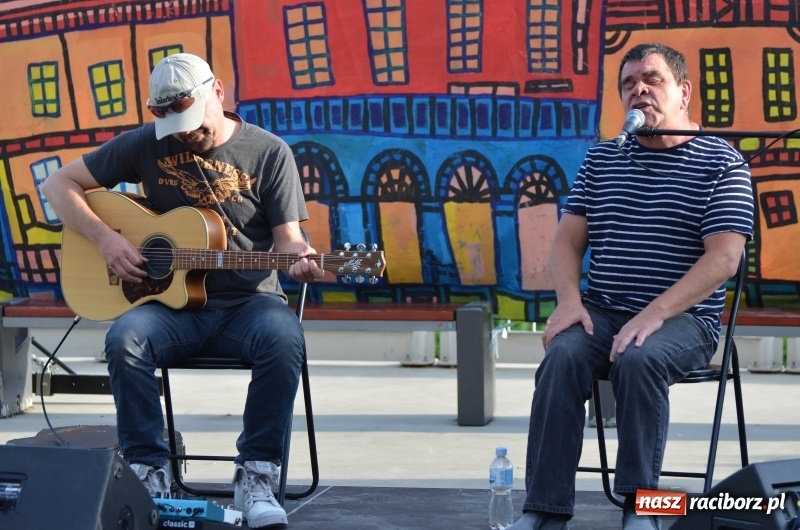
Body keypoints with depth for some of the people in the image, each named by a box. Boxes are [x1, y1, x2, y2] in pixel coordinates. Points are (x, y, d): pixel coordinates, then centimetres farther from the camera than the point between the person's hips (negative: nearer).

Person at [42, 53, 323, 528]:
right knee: (125, 339, -32)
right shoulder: (145, 145, 3)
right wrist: (105, 239, -7)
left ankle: (257, 476, -25)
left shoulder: (269, 153, 0)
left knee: (284, 339, -35)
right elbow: (60, 184, 7)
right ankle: (149, 471, -20)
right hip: (171, 304, 1)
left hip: (249, 301, -1)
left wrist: (300, 257, -24)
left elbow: (287, 236, 1)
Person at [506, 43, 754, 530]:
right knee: (562, 358, -27)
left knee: (639, 360, -35)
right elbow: (568, 240, 13)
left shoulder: (722, 163, 0)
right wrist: (570, 301, -9)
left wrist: (653, 315, -22)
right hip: (601, 314, 4)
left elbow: (723, 258, -11)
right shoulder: (601, 160, 16)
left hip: (683, 319, -3)